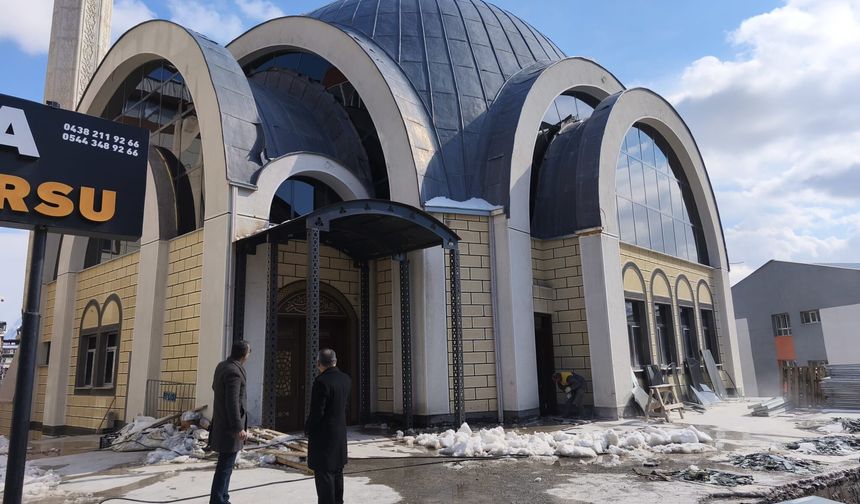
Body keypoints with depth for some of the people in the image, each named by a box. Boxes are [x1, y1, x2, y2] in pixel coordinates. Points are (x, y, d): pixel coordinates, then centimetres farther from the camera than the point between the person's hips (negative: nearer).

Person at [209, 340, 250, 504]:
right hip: (230, 428, -10)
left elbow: (215, 387, 26)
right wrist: (238, 428, -24)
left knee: (225, 464, 18)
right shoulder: (234, 372, -22)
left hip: (221, 423, 10)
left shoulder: (221, 366, 6)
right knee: (225, 466, -3)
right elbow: (232, 403, -26)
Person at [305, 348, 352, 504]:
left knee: (324, 473, 1)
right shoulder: (346, 379, 1)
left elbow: (316, 412, -20)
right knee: (337, 471, 20)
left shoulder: (321, 381, -22)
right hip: (341, 432, 8)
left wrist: (307, 429, -5)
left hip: (323, 434, -8)